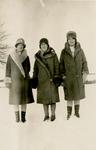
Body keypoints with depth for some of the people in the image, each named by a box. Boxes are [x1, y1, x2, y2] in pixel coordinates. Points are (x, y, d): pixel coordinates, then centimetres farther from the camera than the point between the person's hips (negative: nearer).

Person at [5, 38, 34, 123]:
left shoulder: (26, 57, 3)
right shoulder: (11, 56, -1)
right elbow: (8, 69, -1)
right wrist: (8, 81, -4)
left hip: (24, 80, 1)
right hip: (14, 80, -1)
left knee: (24, 98, 3)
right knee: (15, 98, -1)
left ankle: (23, 115, 12)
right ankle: (17, 116, 10)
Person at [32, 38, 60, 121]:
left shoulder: (53, 54, -1)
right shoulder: (37, 56, 9)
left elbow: (57, 66, -1)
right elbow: (35, 68, 14)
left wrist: (57, 77, -8)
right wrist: (34, 79, 9)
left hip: (51, 79, -3)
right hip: (42, 80, 3)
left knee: (52, 96, -1)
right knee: (44, 97, 6)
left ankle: (53, 114, 14)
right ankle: (46, 115, 18)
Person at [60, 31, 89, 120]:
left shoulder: (80, 50, 1)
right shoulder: (64, 52, -2)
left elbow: (84, 62, 4)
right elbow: (61, 64, 2)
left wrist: (85, 73, -5)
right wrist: (62, 75, -4)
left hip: (78, 77, 2)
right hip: (68, 77, -1)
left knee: (78, 94, 9)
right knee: (69, 95, 2)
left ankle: (77, 112, 23)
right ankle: (69, 113, 16)